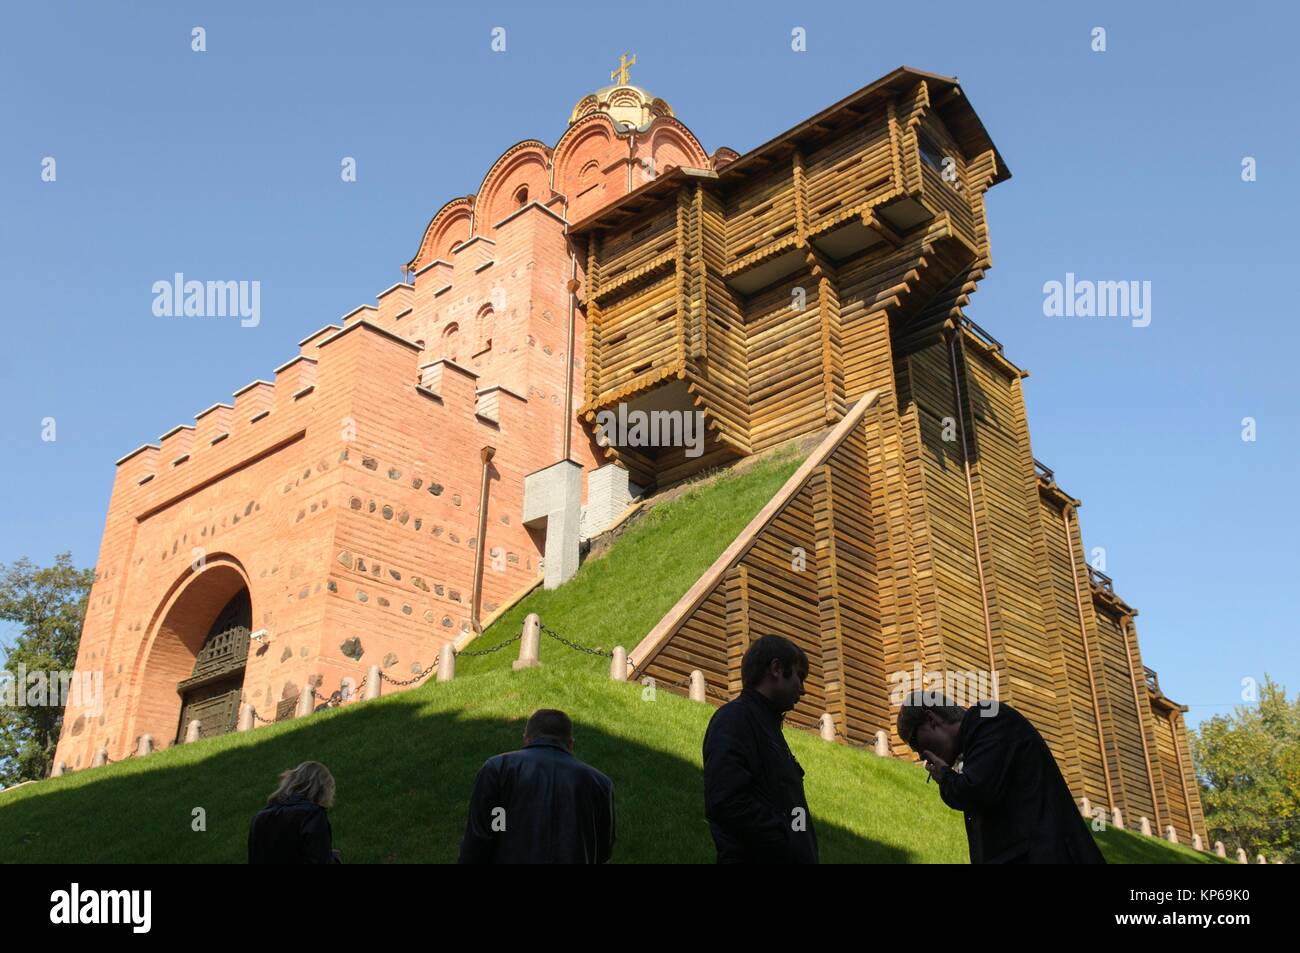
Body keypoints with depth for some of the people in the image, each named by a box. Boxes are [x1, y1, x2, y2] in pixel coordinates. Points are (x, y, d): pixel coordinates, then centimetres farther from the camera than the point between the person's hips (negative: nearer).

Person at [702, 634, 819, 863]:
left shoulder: (766, 724, 22)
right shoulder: (735, 718, -8)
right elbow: (726, 803, -22)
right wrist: (792, 846, -19)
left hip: (790, 856, 9)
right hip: (757, 857, -9)